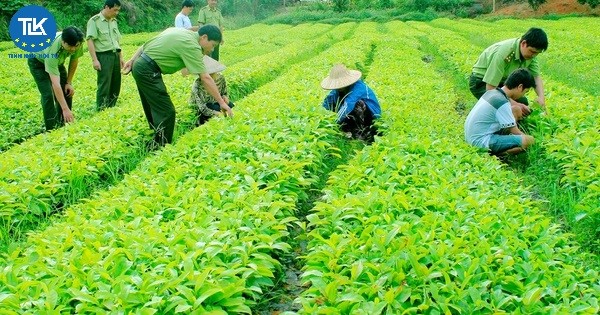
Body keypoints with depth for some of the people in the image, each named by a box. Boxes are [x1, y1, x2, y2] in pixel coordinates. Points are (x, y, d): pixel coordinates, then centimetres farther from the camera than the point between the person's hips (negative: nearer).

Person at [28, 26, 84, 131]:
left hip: (58, 61, 6)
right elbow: (55, 84, -48)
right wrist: (65, 109, -51)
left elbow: (74, 60, -5)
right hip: (38, 62, -6)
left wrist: (69, 83, -5)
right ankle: (51, 129, -11)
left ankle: (63, 125, 9)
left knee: (67, 92, -2)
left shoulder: (78, 42, -29)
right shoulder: (52, 49, -45)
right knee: (48, 94, -18)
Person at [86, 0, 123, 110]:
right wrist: (94, 60, -18)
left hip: (115, 55, 7)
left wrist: (121, 57, 18)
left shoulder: (114, 21, 15)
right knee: (104, 86, -7)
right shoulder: (94, 21, -7)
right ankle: (102, 110, 1)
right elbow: (90, 40, -12)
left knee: (116, 85, 9)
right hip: (103, 56, -7)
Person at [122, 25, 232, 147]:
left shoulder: (180, 31, 12)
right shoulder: (191, 46, -15)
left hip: (139, 65, 10)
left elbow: (146, 44, 14)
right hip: (148, 72, -10)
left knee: (153, 108, 20)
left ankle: (155, 145, 32)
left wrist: (132, 60, 15)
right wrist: (221, 102, -13)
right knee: (166, 112, -8)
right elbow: (205, 78, -17)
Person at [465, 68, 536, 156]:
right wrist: (530, 139, 5)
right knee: (528, 140, -23)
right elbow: (514, 132, -13)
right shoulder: (502, 103, -20)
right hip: (481, 142, -10)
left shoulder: (492, 92, 7)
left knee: (516, 110, 14)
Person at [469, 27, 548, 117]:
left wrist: (541, 96, -27)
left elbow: (536, 76, -6)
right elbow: (490, 89, -36)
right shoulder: (503, 53, -36)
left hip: (502, 81, 8)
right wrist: (515, 104, -42)